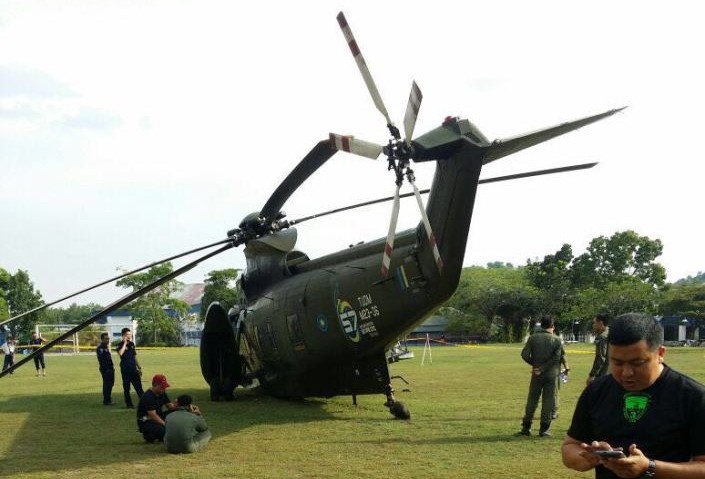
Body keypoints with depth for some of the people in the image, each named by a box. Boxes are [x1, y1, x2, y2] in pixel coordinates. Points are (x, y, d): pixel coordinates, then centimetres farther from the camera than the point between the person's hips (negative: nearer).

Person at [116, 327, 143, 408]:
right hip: (125, 369, -5)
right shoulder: (120, 345, -7)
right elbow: (120, 353, -29)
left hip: (133, 369, 5)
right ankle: (129, 404, 9)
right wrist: (125, 343, -22)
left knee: (138, 386, 5)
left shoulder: (132, 344, 11)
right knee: (126, 388, 3)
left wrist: (139, 367, 18)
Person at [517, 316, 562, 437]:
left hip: (537, 374, 1)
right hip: (551, 374, -1)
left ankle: (526, 427, 12)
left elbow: (525, 355, -7)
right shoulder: (556, 340, -4)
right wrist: (542, 368, -11)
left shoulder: (533, 338, -2)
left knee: (532, 400, 10)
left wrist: (534, 364, 10)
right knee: (548, 401, 6)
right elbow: (556, 358, -12)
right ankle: (544, 429, 6)